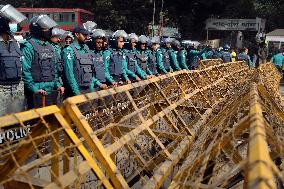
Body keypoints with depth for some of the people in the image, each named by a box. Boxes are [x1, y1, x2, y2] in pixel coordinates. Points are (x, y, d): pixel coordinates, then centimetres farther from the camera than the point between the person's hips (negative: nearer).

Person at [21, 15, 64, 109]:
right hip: (37, 92, -7)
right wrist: (34, 88, -17)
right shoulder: (28, 47, -9)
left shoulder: (49, 46, 14)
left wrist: (57, 84, 10)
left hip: (52, 91, 7)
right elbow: (25, 71, -15)